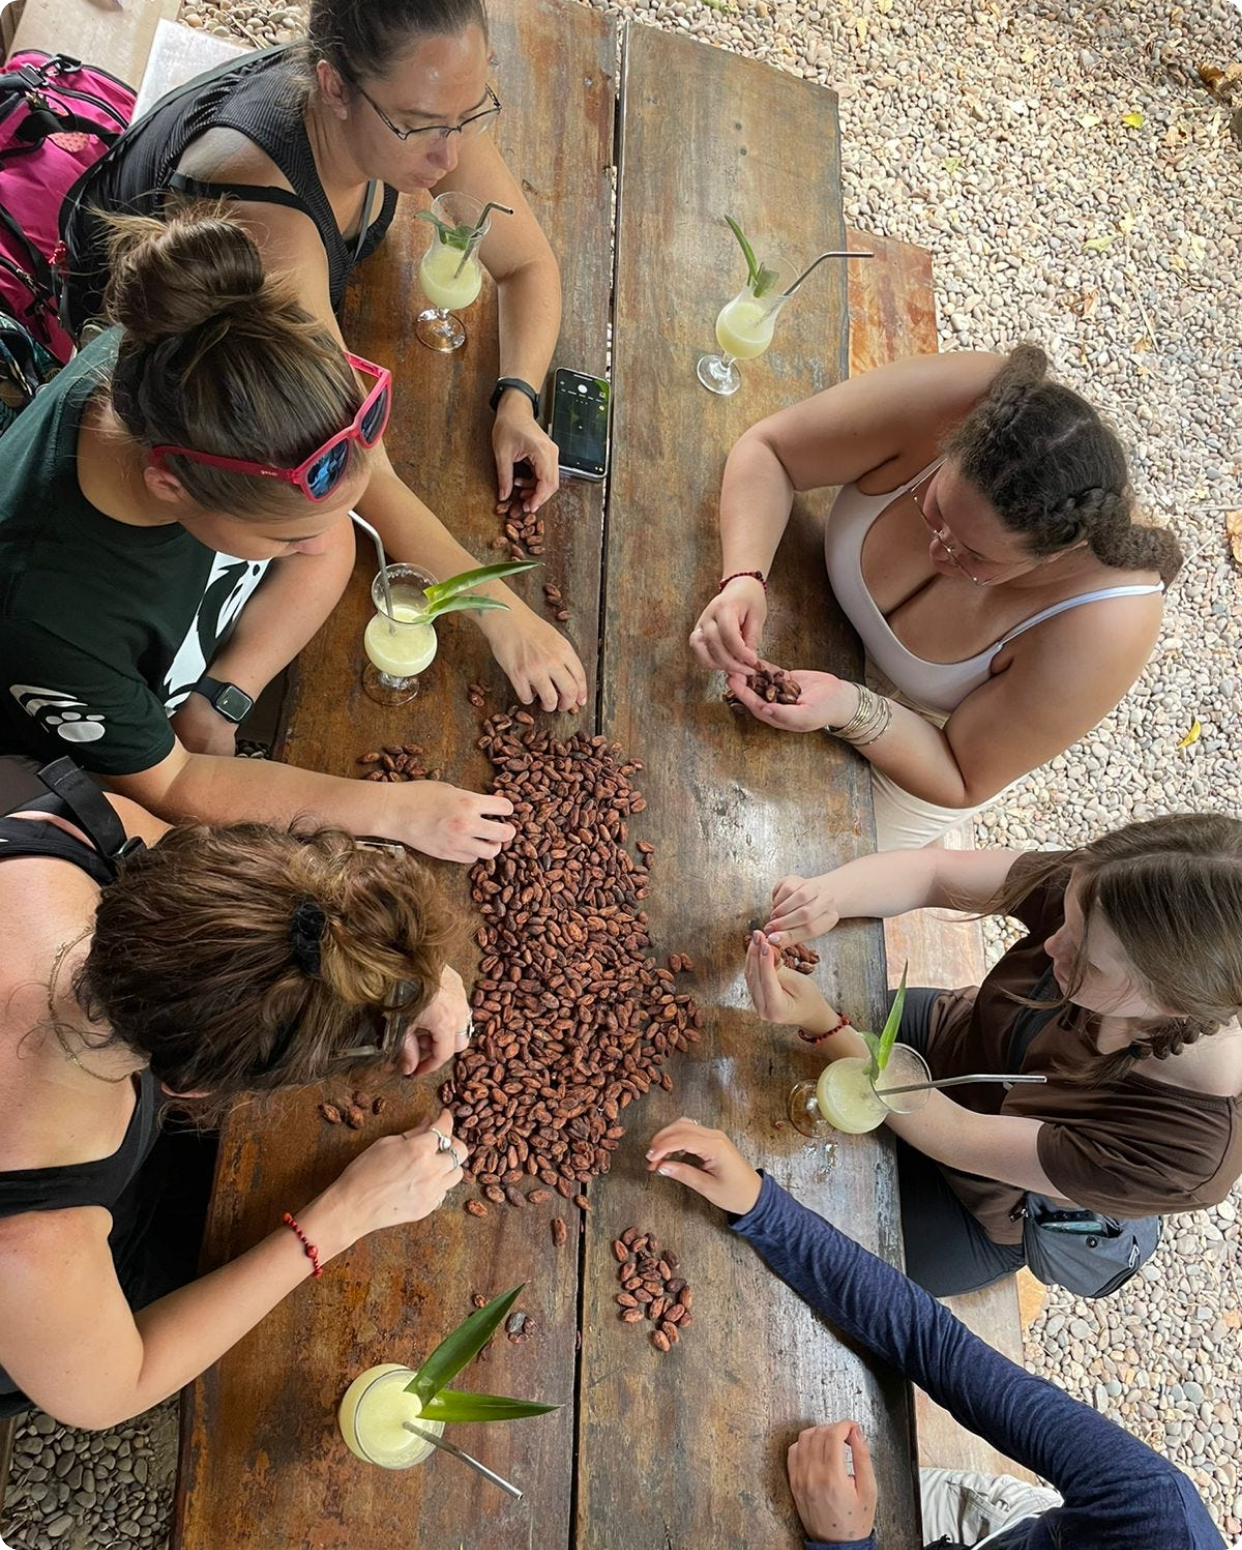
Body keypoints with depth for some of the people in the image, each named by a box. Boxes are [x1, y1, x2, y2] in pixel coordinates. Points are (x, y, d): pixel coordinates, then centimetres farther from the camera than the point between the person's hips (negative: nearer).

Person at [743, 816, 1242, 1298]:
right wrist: (826, 894, -43)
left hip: (976, 1210, -3)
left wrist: (821, 1023, -40)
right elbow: (932, 872, -23)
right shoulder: (1103, 898, -32)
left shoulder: (1184, 1151, -40)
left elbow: (958, 1138, -33)